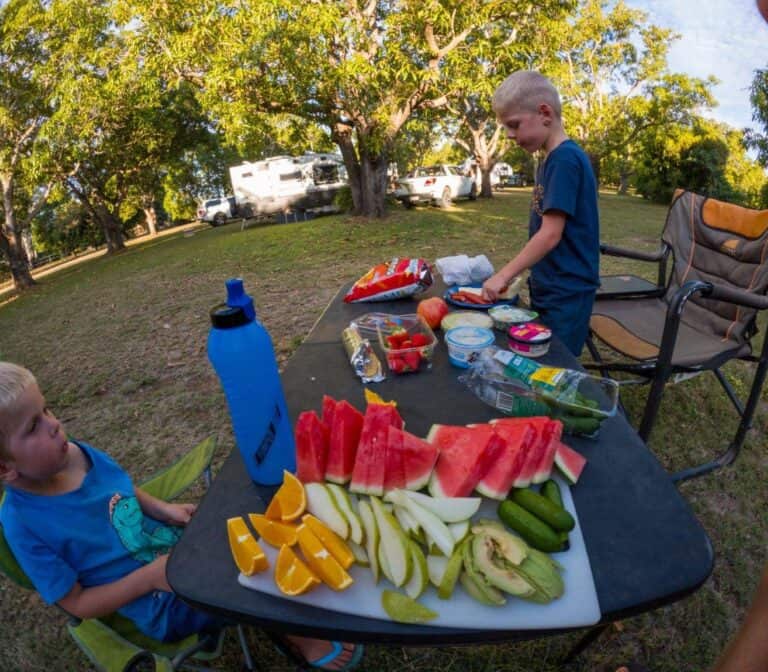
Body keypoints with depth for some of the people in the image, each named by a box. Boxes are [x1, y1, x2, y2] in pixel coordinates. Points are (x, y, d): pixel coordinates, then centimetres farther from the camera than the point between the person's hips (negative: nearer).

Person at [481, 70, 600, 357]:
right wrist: (513, 273, 12)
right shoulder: (551, 159, 11)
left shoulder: (565, 158, -17)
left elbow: (550, 235, -22)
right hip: (548, 287, 9)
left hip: (566, 291, -9)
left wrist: (504, 275, -16)